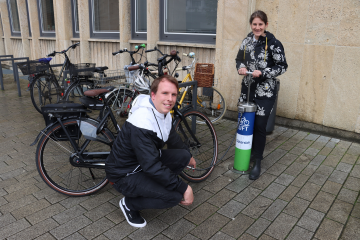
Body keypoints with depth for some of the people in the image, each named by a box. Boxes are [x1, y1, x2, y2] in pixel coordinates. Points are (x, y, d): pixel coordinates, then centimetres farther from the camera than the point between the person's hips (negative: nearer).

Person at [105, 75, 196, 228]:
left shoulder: (163, 112, -3)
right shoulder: (142, 122, -33)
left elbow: (173, 138, 18)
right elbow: (152, 167, -34)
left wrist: (188, 156, 28)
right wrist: (184, 188, -29)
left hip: (147, 162, 9)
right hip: (125, 175, -9)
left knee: (183, 156, -3)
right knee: (175, 196, -22)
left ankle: (151, 186, 13)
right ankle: (130, 204, 2)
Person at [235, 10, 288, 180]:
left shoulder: (273, 44, -9)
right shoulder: (247, 41, 7)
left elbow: (282, 66, -7)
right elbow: (239, 59, 19)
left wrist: (263, 72, -19)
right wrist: (241, 67, -4)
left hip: (265, 92, -5)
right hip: (248, 89, 5)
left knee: (259, 126, -3)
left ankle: (257, 162, 12)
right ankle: (250, 152, 33)